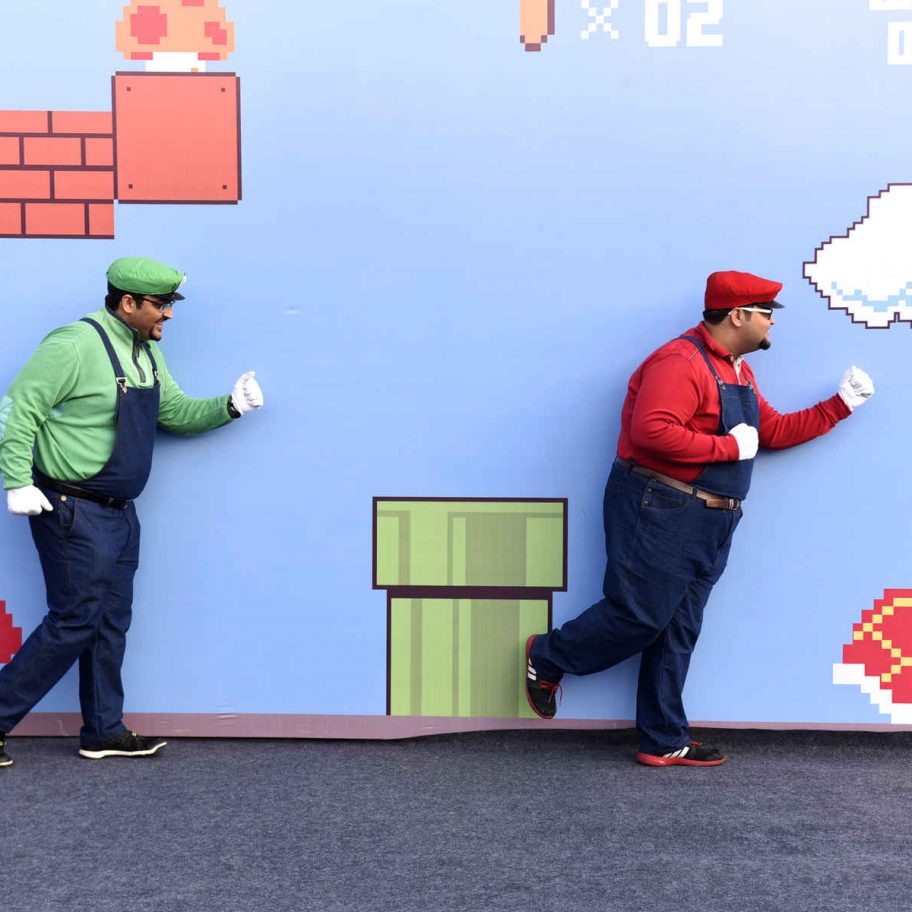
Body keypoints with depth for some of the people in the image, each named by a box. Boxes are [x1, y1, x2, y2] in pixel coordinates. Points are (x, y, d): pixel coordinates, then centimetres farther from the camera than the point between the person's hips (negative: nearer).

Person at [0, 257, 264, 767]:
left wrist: (229, 406, 1)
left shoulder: (147, 352, 11)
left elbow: (176, 412, 17)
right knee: (75, 622, -5)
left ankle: (104, 731, 24)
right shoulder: (75, 346, -17)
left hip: (118, 511, 9)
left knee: (112, 622, 13)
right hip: (73, 512, -9)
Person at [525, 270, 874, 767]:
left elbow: (774, 431, 25)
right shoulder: (681, 362, -16)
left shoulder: (737, 370, 18)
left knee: (678, 631, 11)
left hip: (706, 523, 10)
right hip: (659, 512, -10)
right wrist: (730, 446, -20)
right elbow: (651, 431, -29)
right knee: (639, 616, -6)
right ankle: (547, 657, 17)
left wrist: (841, 404, 22)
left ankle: (664, 742, 18)